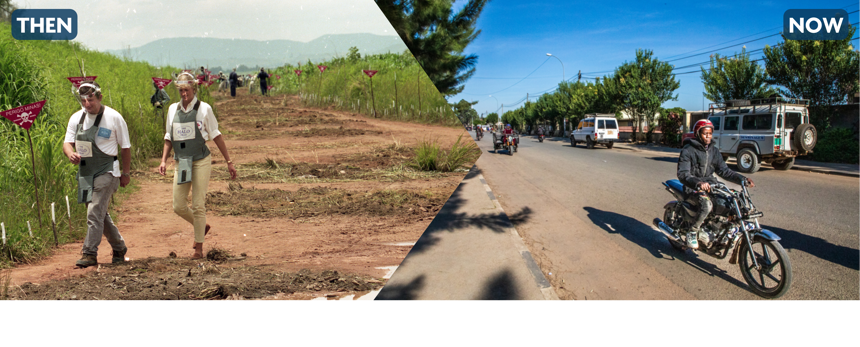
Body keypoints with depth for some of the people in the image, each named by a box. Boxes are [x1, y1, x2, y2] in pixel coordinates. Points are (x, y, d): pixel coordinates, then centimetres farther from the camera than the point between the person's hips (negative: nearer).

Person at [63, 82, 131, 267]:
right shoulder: (76, 118, 5)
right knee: (101, 214, 14)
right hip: (85, 171, 6)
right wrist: (71, 154, -19)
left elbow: (126, 147, -1)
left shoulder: (114, 118, -8)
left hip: (106, 171, -6)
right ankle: (119, 248, 28)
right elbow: (67, 142, 6)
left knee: (94, 213, -14)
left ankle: (90, 254, -7)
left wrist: (125, 173, 3)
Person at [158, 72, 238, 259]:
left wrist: (229, 162, 1)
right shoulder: (173, 109, 7)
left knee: (198, 205, -3)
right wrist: (164, 160, 5)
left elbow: (216, 136, 1)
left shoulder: (204, 108, -4)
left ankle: (198, 247, 11)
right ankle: (202, 227, 32)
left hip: (201, 162, -4)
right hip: (181, 163, 4)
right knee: (178, 206, 3)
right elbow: (169, 138, 16)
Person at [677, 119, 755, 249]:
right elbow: (682, 174, -19)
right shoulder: (688, 150, -8)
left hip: (710, 185, 7)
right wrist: (698, 183, -38)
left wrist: (742, 179, -6)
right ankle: (692, 231, -13)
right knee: (707, 205, -36)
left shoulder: (714, 150, 14)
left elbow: (723, 170, 10)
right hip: (693, 189, -7)